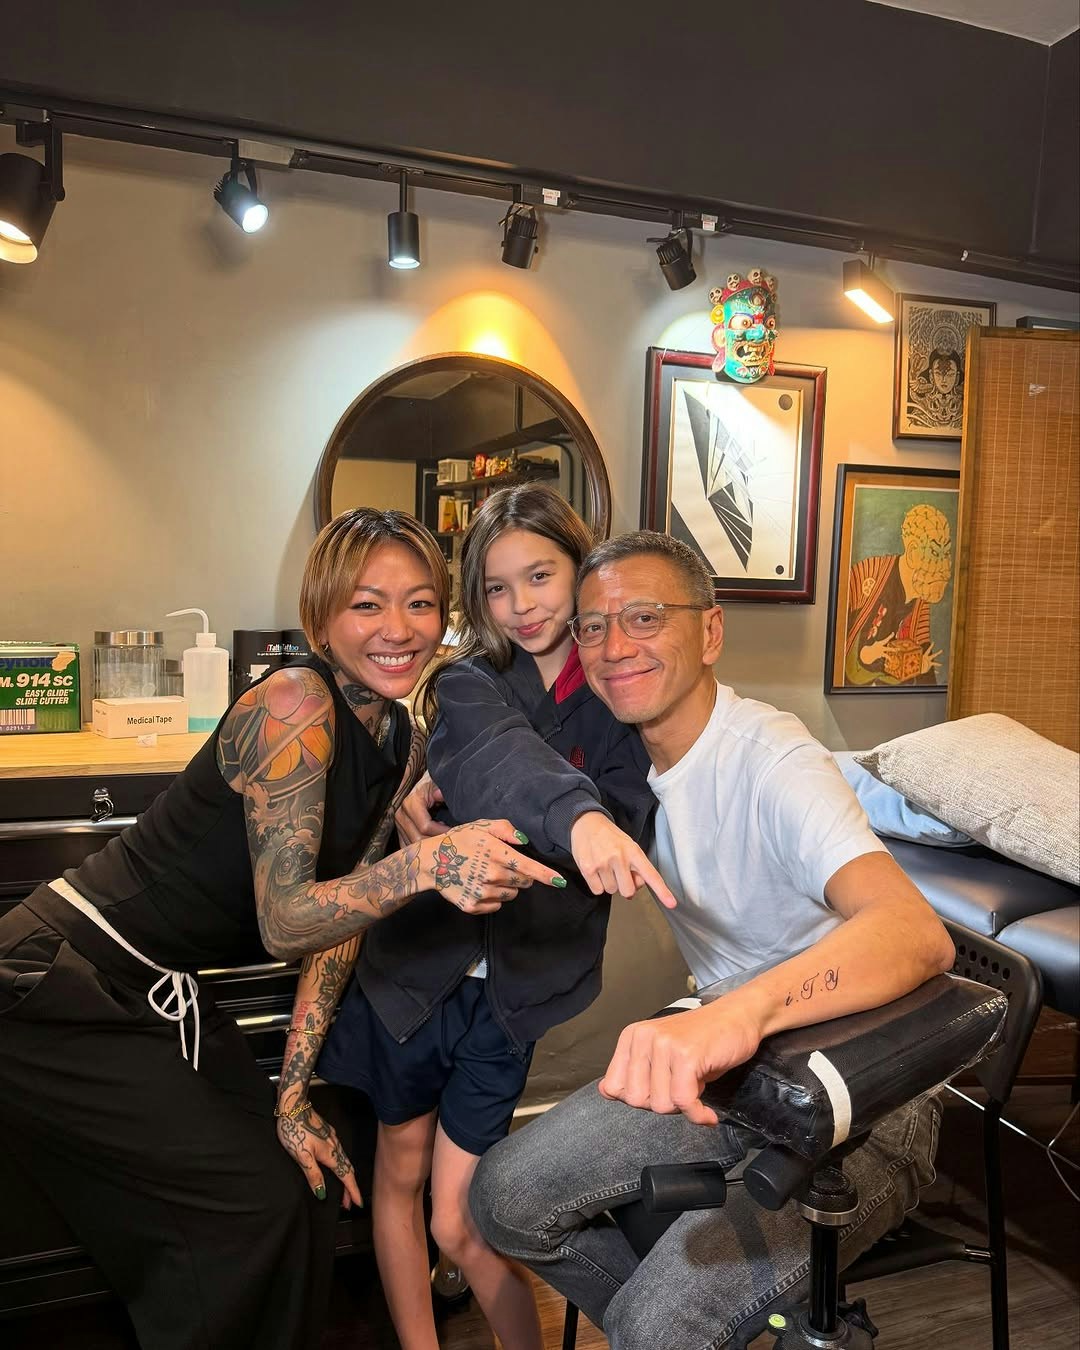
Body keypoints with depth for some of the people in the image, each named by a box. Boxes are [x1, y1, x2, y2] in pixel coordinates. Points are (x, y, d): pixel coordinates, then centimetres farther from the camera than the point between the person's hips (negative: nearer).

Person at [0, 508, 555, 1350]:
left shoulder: (401, 744, 1)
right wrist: (426, 863, -44)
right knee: (251, 1203, -6)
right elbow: (284, 922, -27)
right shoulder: (292, 704, -24)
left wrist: (293, 1096, -3)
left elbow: (339, 912, 1)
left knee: (308, 1193, 10)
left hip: (162, 996, 8)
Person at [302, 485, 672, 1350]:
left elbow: (622, 829, -14)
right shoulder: (469, 684, -8)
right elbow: (502, 756, -32)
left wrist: (474, 835, -26)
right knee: (400, 1176, 18)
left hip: (513, 988, -1)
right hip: (411, 964, 2)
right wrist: (576, 816, -53)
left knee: (460, 1223, 4)